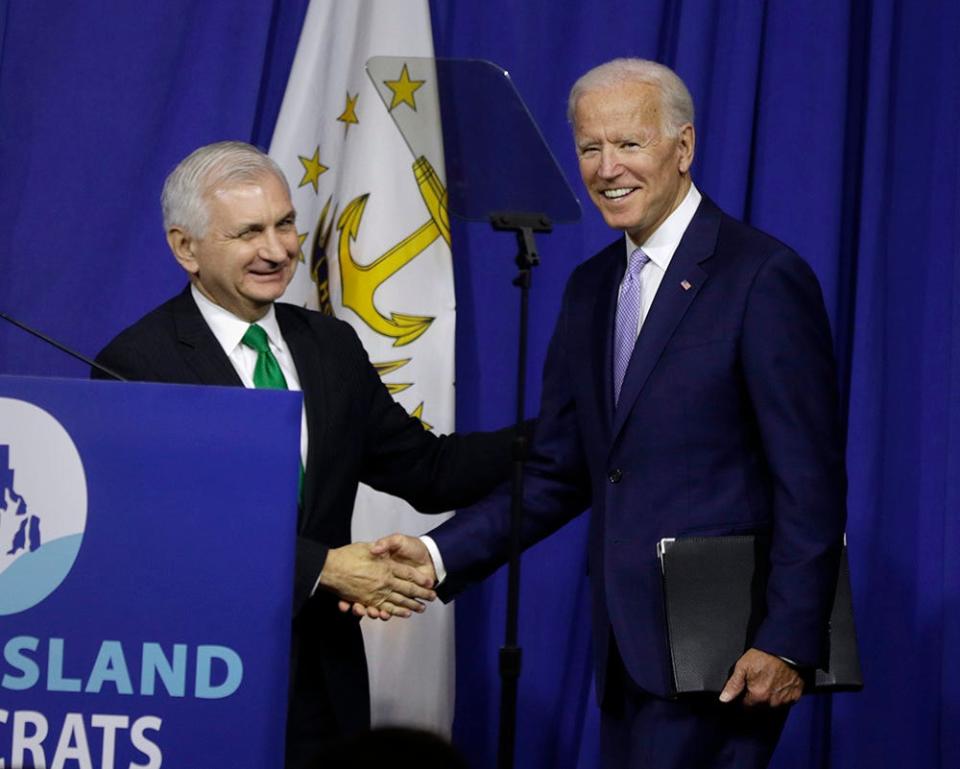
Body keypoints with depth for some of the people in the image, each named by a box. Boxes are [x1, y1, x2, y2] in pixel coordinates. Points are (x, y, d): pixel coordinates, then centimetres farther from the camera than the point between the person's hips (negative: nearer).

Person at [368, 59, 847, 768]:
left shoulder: (764, 278, -10)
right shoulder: (592, 289, 14)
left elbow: (812, 483, -12)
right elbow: (559, 473, 13)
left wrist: (789, 643, -16)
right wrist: (439, 556, 0)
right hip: (626, 650, 7)